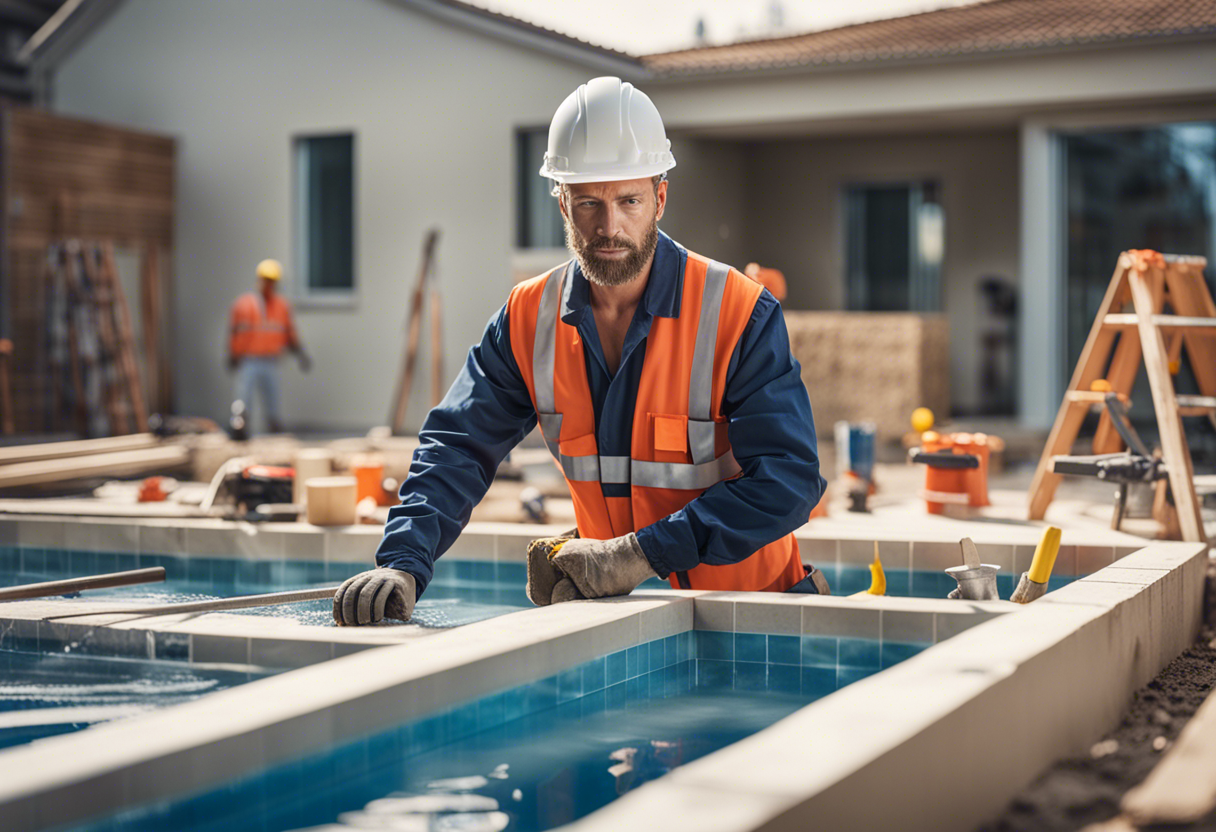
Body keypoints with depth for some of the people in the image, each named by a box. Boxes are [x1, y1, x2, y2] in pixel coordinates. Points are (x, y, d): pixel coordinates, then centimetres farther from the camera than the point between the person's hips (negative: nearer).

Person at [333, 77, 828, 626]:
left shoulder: (741, 316, -14)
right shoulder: (528, 318, -1)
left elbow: (788, 479, -21)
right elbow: (457, 447, -4)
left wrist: (639, 556, -28)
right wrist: (403, 564, -24)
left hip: (746, 599, -3)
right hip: (614, 606, 3)